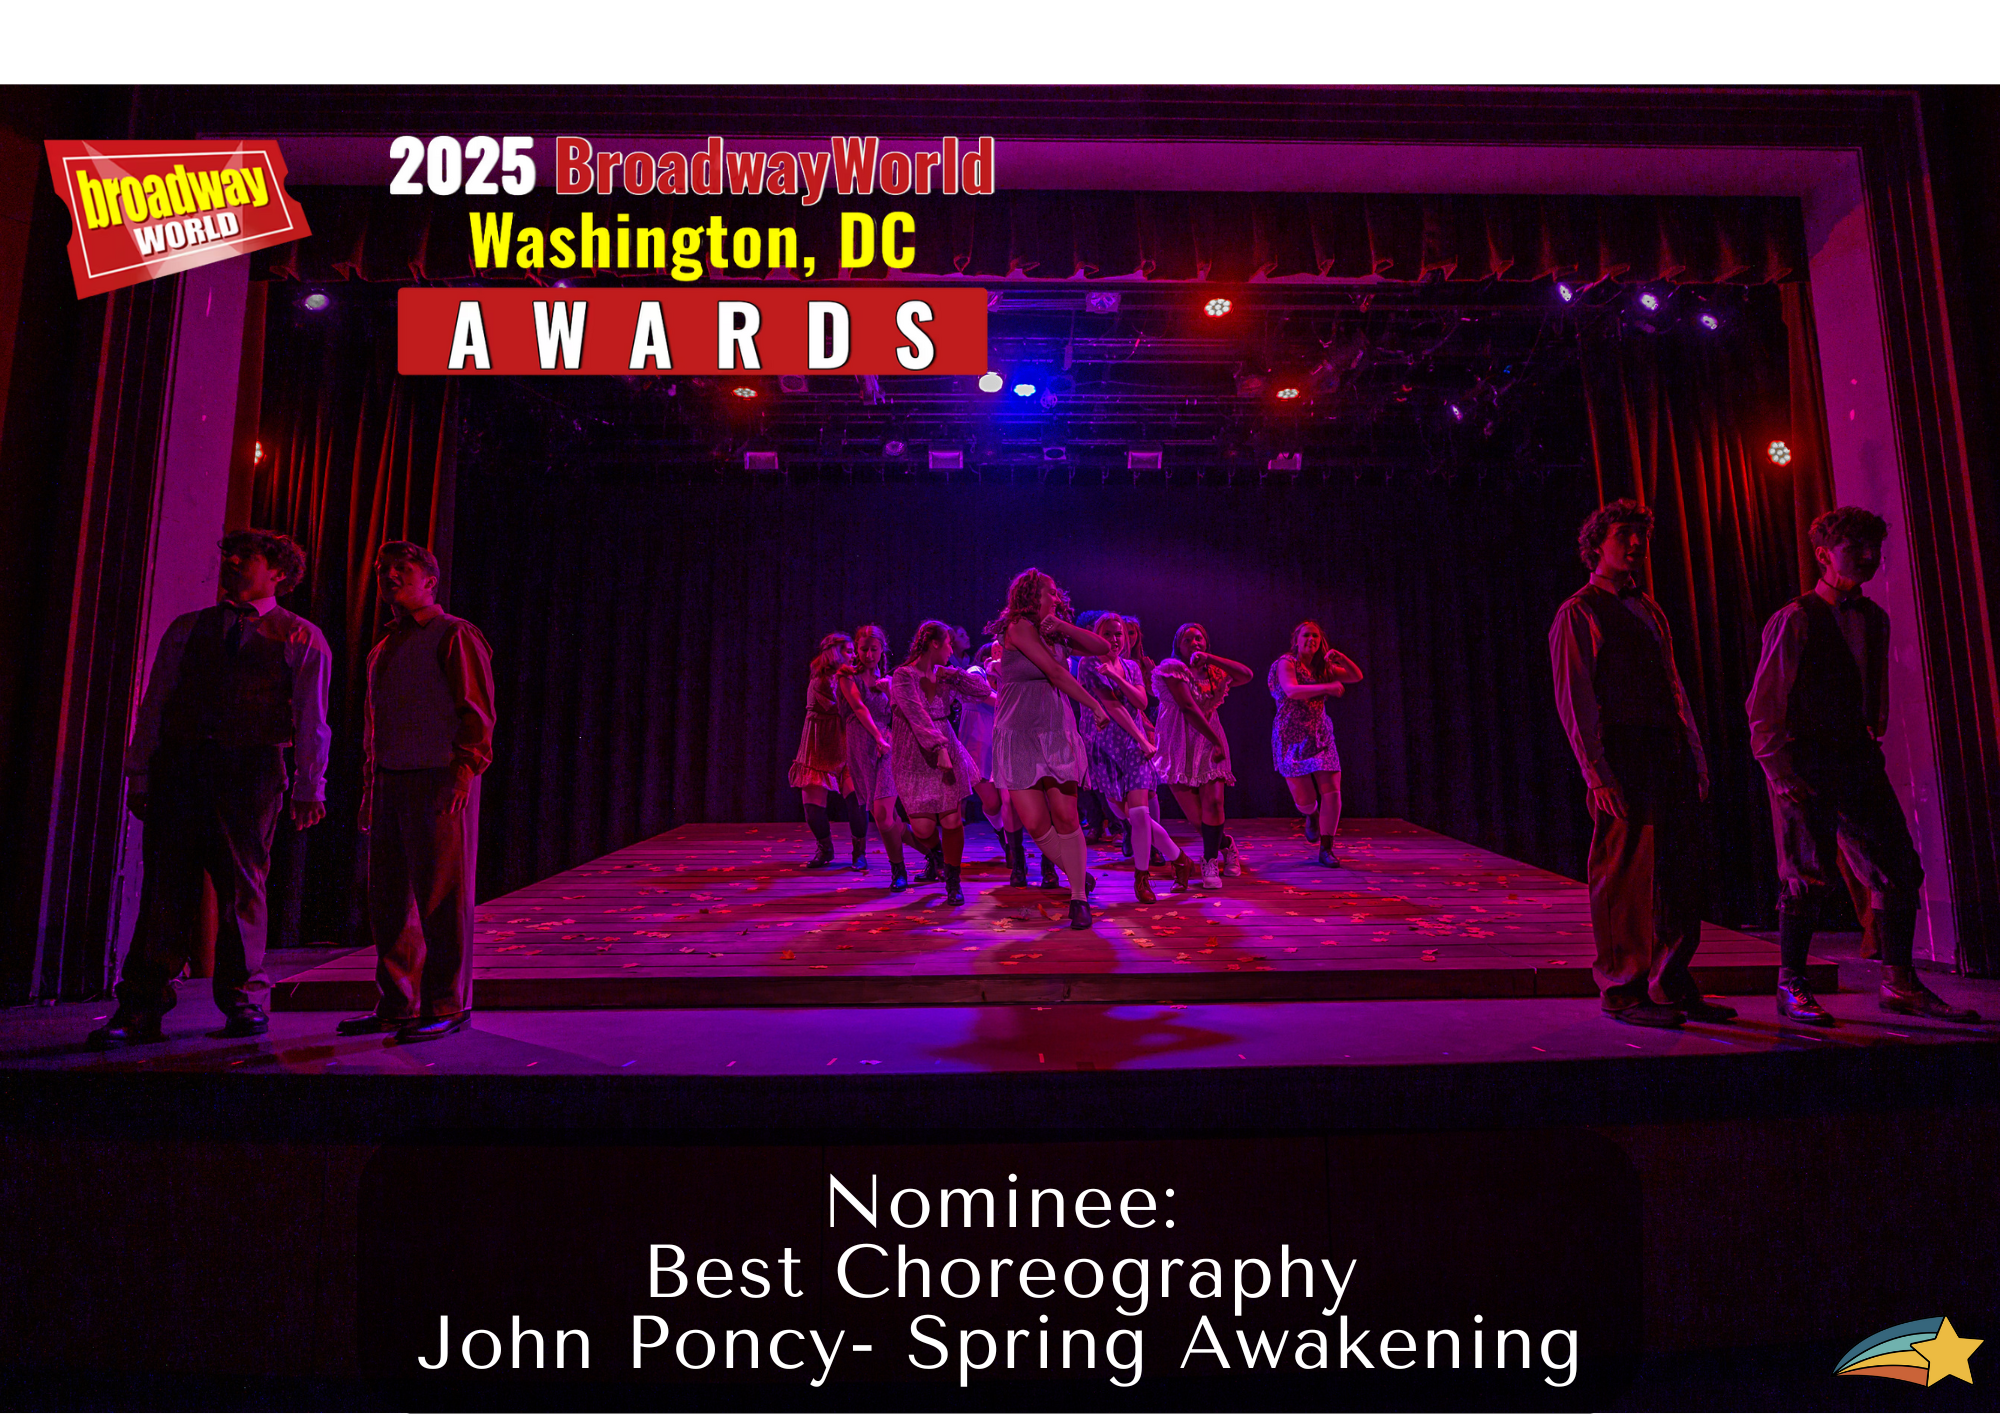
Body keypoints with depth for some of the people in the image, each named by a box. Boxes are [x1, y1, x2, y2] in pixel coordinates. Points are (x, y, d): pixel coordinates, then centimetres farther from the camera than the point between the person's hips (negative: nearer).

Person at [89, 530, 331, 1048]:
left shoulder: (301, 638, 8)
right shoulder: (185, 629, 18)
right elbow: (153, 704, 15)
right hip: (179, 764, 3)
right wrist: (139, 774, 7)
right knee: (164, 885, -1)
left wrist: (309, 789, -4)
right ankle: (140, 1009, 2)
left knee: (242, 886, 0)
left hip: (250, 771, -3)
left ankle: (244, 1002, 12)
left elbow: (312, 721, 2)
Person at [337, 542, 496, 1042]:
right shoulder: (384, 649, 22)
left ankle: (447, 1007, 1)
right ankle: (397, 1005, 19)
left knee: (442, 897, -6)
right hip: (391, 782, 8)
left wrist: (463, 774, -18)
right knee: (389, 898, 10)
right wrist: (370, 789, 19)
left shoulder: (455, 637, -3)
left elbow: (477, 713, -10)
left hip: (439, 781, -8)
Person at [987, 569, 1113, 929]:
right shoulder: (1019, 626, -5)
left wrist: (1061, 626, -6)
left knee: (1066, 817, -6)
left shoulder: (1052, 632, 14)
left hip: (1057, 732, 4)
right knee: (1035, 823, -9)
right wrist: (1095, 705, -1)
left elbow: (1101, 647, 5)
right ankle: (1079, 876, 14)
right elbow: (1055, 673, -10)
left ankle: (1079, 898, 4)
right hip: (1019, 734, -4)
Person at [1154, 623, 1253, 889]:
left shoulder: (1212, 672, 13)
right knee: (1195, 814, -6)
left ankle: (1210, 864, -3)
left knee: (1213, 802, -16)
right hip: (1180, 745, -3)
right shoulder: (1172, 669, -5)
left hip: (1209, 743, 3)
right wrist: (1217, 741, -16)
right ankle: (1225, 843, 25)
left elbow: (1247, 675, -1)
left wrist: (1210, 658, -6)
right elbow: (1188, 707, -15)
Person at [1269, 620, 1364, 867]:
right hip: (1292, 738, -4)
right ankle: (1312, 817, 37)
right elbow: (1292, 691, -24)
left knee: (1331, 792, -10)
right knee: (1304, 800, -4)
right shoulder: (1287, 663, -7)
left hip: (1320, 737, 4)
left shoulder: (1323, 668, 11)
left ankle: (1326, 850, 1)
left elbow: (1357, 676, 15)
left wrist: (1341, 657, -3)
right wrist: (1329, 687, -26)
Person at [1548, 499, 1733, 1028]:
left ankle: (1672, 986, 19)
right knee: (1627, 876, -5)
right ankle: (1623, 990, 5)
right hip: (1623, 761, -7)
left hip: (1672, 759, 7)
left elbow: (1674, 688, 23)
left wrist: (1696, 757, 15)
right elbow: (1573, 702, -8)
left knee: (1682, 875, 8)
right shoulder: (1578, 614, -1)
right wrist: (1599, 775, -16)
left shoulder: (1649, 610, 22)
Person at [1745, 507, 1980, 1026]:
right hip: (1806, 763, -7)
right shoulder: (1795, 620, -8)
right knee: (1810, 876, -7)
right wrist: (1777, 769, -15)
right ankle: (1791, 988, 5)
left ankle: (1900, 985, 17)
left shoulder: (1874, 618, 14)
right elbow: (1764, 703, -9)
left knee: (1900, 870, 5)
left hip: (1858, 758, 7)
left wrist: (1874, 738, 15)